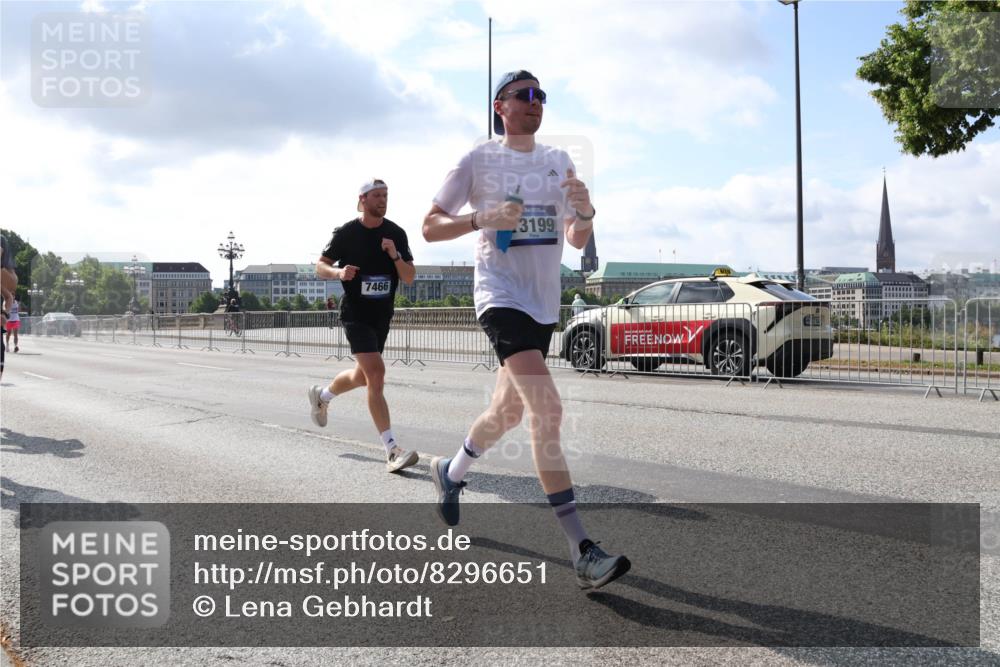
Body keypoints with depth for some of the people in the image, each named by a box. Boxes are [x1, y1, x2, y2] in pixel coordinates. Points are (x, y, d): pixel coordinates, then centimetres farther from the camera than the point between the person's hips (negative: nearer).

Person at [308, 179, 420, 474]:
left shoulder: (396, 233, 1)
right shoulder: (346, 233, -8)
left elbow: (410, 278, -2)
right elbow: (320, 266, 0)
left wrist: (395, 256, -20)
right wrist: (339, 272, -21)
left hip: (382, 315, 6)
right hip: (355, 313, -6)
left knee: (363, 376, 19)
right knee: (376, 374, -19)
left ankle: (321, 396, 51)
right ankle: (392, 451, -21)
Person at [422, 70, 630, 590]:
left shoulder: (558, 162, 12)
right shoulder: (478, 160, -2)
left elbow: (577, 242, 12)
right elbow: (430, 226, -1)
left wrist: (584, 212, -11)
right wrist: (482, 218, -19)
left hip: (544, 302, 7)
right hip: (501, 296, -7)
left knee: (508, 411, 17)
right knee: (547, 409, -22)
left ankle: (450, 473, 47)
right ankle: (582, 552, -23)